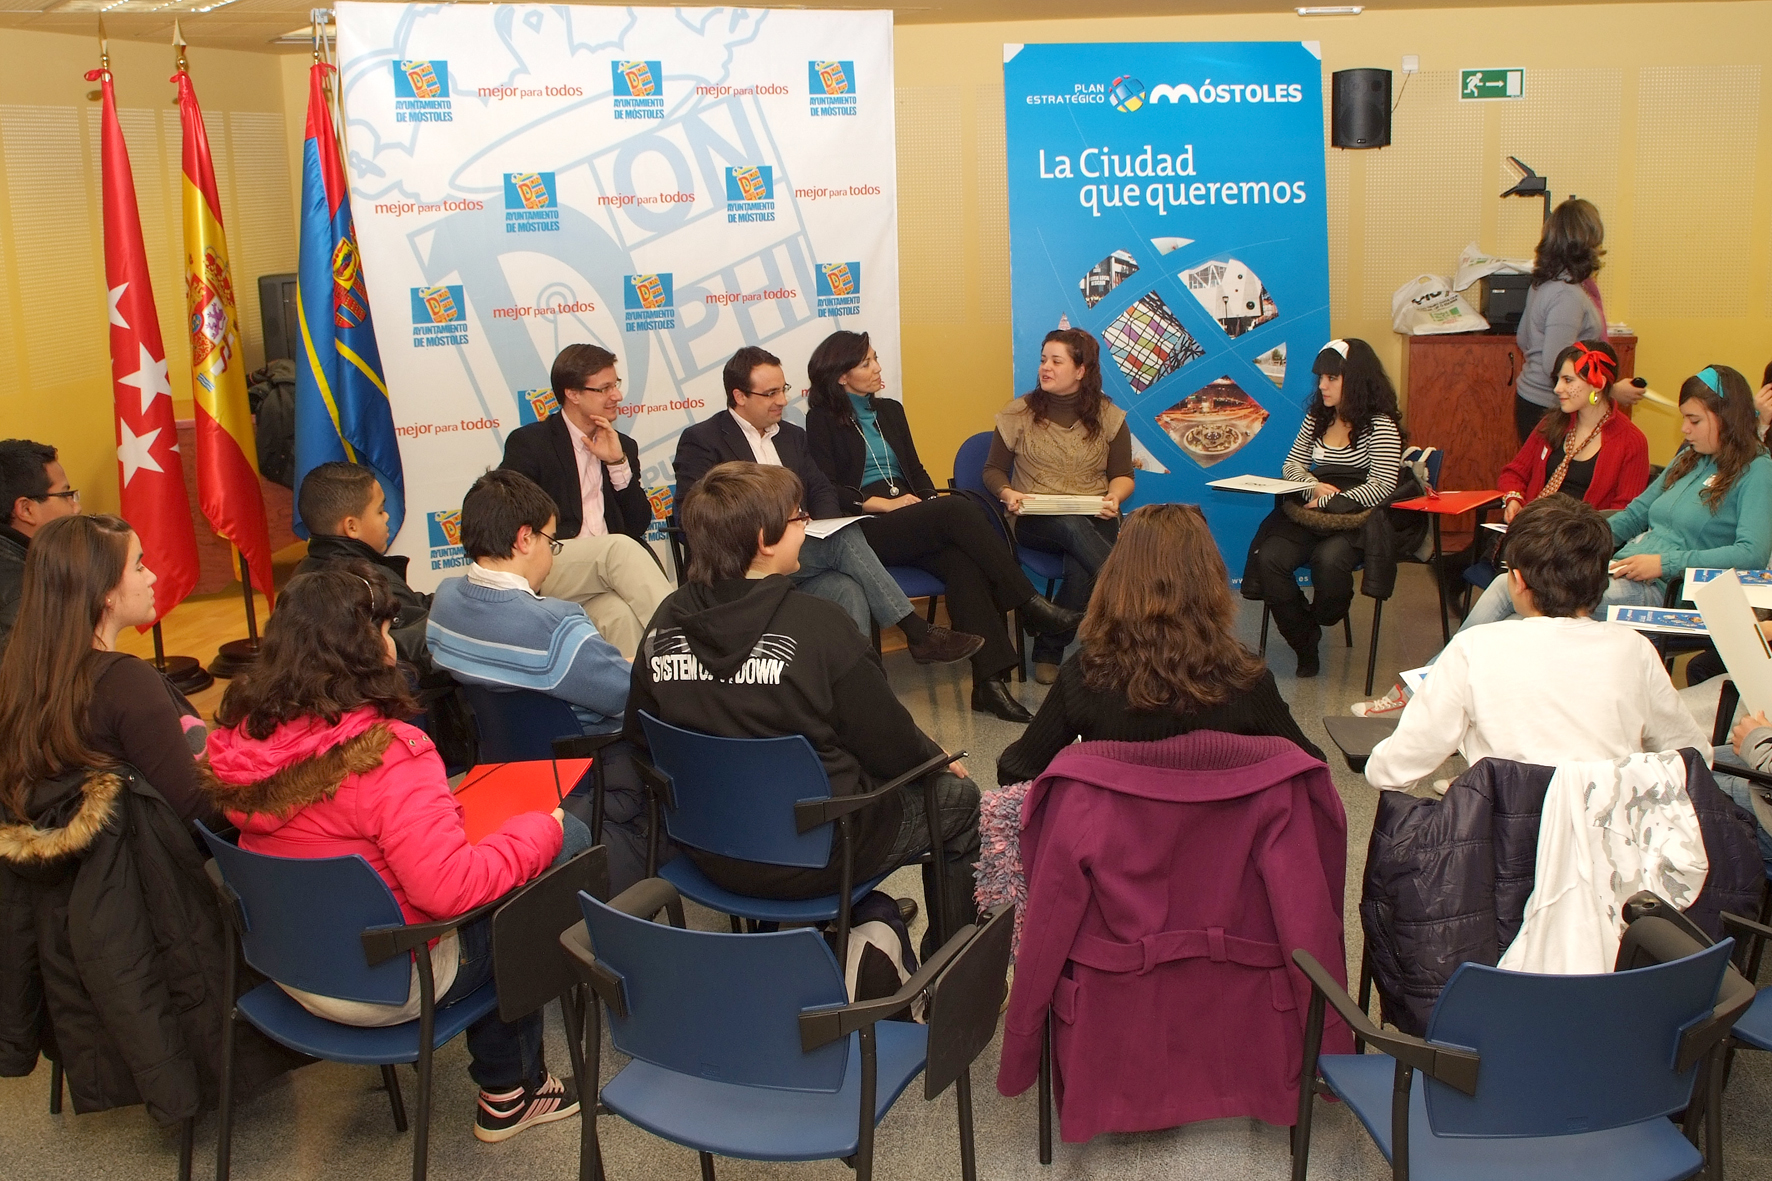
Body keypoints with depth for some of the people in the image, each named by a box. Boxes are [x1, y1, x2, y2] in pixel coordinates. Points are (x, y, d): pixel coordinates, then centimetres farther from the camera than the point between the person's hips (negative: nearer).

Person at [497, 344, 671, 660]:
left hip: (606, 572, 3)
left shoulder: (623, 447, 20)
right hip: (545, 571, -3)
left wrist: (618, 463, 1)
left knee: (622, 614, -34)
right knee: (619, 547, -33)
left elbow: (638, 527, 14)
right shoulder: (527, 443, 6)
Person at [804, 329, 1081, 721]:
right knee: (958, 509, -30)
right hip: (865, 530, -5)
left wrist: (928, 500, 2)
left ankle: (989, 681, -37)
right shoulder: (823, 421, 5)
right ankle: (1031, 606, -27)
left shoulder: (890, 411, 23)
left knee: (962, 562, -29)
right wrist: (882, 503, -14)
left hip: (911, 521, 5)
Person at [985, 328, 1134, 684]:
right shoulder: (1019, 413, 6)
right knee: (1073, 527, -37)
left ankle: (1049, 649, -19)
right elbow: (993, 470, 10)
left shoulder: (1108, 417, 8)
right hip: (1035, 521, -1)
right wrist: (1007, 493, -12)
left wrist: (1114, 496, -13)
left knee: (1082, 566, -33)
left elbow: (1123, 475, 10)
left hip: (1094, 521, 1)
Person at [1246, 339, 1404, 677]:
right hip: (1308, 517, 5)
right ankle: (1306, 645, -9)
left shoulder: (1380, 425, -4)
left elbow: (1380, 488, -11)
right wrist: (1314, 486, -4)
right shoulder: (1317, 417, 17)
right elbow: (1291, 465, 18)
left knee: (1328, 559, -38)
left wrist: (1325, 502, -13)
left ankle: (1323, 619, 0)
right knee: (1267, 558, -24)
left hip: (1353, 522, -5)